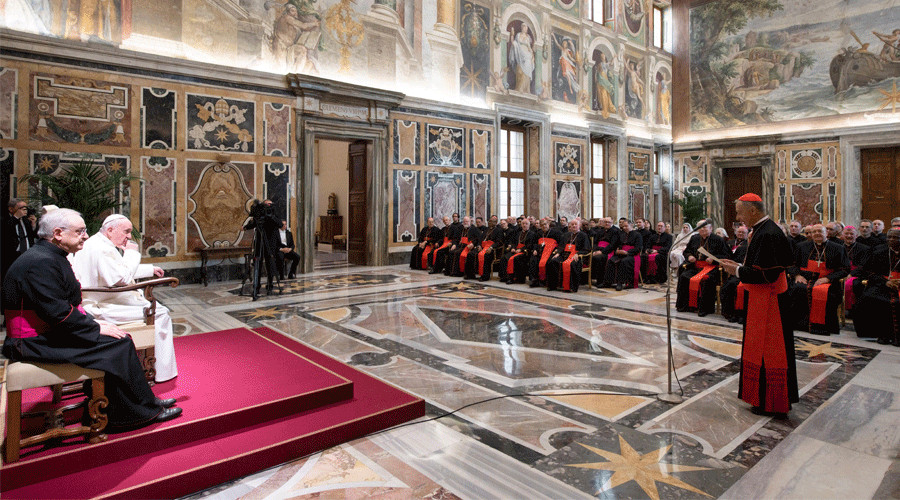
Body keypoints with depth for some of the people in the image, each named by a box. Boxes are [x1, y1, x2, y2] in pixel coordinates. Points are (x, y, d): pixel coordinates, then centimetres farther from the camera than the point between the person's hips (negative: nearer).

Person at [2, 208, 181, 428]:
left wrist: (93, 321, 5)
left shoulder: (51, 257, 13)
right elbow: (57, 312, -26)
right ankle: (142, 411, -7)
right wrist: (96, 329, -17)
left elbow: (69, 303, 17)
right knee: (117, 345, -17)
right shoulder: (40, 262, -21)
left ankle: (145, 401, 8)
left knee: (120, 339, 3)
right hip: (35, 342, -11)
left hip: (48, 331, 11)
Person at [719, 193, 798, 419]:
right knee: (759, 349, 18)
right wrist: (739, 265, 6)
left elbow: (768, 273, -25)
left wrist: (738, 271, -15)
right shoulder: (760, 231, 10)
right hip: (759, 300, 10)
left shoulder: (769, 234, -21)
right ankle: (763, 396, 32)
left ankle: (772, 403, 14)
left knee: (768, 351, 1)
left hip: (769, 302, -10)